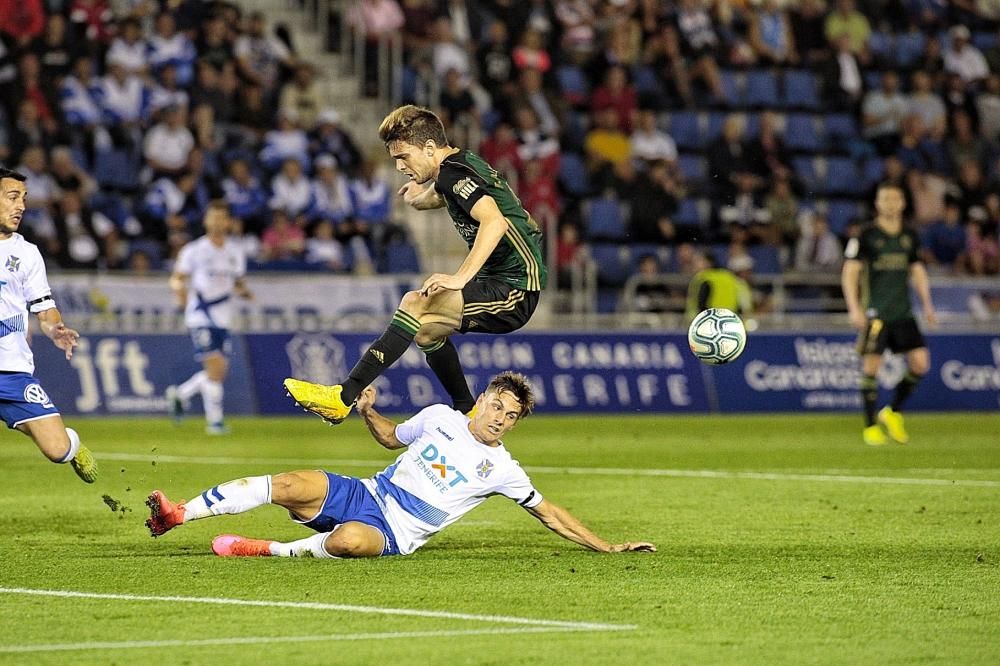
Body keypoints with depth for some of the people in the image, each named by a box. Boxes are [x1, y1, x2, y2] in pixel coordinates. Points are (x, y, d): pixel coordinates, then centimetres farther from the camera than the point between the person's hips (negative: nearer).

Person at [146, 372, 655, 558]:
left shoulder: (500, 469, 2)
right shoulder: (439, 418, 10)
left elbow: (549, 514, 5)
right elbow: (392, 438, 27)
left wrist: (608, 547, 0)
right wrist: (368, 413, 6)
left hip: (393, 535, -3)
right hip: (363, 494, 3)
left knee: (350, 541, -41)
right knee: (289, 486, -23)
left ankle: (264, 550, -24)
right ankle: (177, 515, -23)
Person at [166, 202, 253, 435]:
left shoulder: (235, 251, 10)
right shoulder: (194, 250, -4)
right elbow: (176, 278, 0)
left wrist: (244, 291, -4)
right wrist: (180, 290, -20)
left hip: (223, 317, 5)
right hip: (200, 315, -5)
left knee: (219, 371, 4)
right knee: (215, 365, -15)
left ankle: (180, 394, 28)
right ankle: (215, 420, -6)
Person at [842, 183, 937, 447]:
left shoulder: (910, 237, 11)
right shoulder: (866, 236, -4)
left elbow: (918, 271, 20)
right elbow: (849, 272, -6)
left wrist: (927, 305, 11)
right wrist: (854, 308, -14)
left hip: (903, 313, 5)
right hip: (876, 313, -5)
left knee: (920, 363, -4)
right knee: (871, 366, -5)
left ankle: (893, 412, 15)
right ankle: (870, 426, 7)